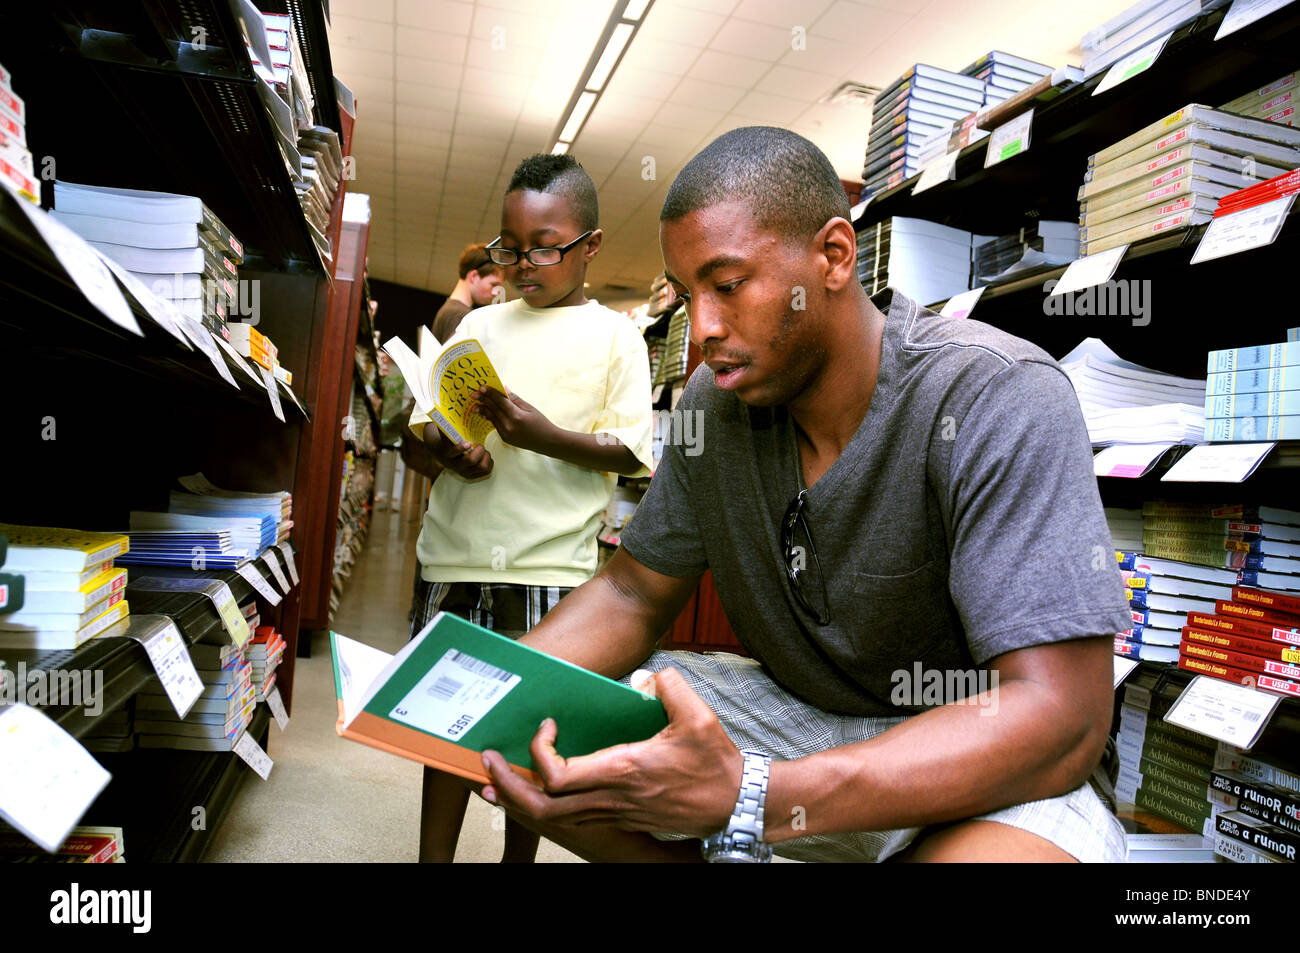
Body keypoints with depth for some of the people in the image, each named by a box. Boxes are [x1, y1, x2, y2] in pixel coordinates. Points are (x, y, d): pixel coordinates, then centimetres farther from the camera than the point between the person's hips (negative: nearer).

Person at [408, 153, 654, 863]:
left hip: (549, 564, -3)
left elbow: (630, 454, -4)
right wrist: (445, 449, -8)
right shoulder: (480, 324, 12)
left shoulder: (614, 335, 2)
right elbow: (425, 418, 15)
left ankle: (519, 855, 27)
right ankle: (434, 855, 27)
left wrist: (544, 436, -19)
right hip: (457, 555, 3)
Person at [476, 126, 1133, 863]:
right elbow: (634, 592, 4)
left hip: (985, 763, -4)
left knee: (990, 853, -39)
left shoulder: (997, 400, -24)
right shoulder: (714, 404, -5)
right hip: (796, 714, 5)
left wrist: (748, 799, -40)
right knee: (544, 753, -9)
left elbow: (1060, 718, -30)